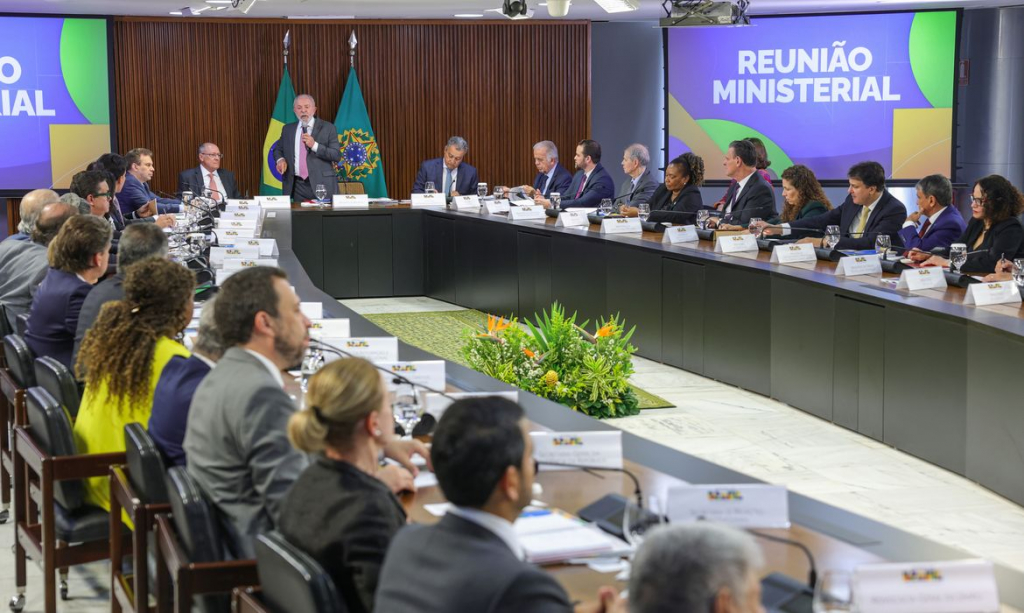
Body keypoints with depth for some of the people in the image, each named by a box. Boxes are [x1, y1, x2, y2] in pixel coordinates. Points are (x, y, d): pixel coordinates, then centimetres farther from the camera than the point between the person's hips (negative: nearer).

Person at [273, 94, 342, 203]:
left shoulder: (327, 128, 1)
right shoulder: (287, 129, 12)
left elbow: (337, 156, -5)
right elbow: (278, 150, 23)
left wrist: (314, 145, -17)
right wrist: (280, 159, 0)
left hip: (322, 184, -3)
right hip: (298, 186, 3)